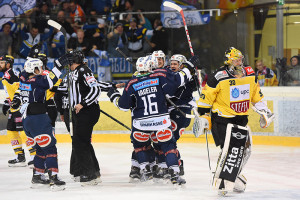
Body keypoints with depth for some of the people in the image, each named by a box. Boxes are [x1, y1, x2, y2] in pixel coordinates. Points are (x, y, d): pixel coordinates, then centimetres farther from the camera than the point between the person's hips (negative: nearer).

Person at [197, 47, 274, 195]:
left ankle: (233, 176, 30)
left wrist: (264, 111, 13)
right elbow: (206, 97, -11)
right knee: (231, 148, -20)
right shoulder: (218, 78, -18)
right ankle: (221, 182, -16)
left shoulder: (250, 75, 1)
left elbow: (256, 94, 16)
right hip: (222, 118, -8)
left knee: (244, 148, 12)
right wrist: (203, 116, -11)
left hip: (241, 118, 8)